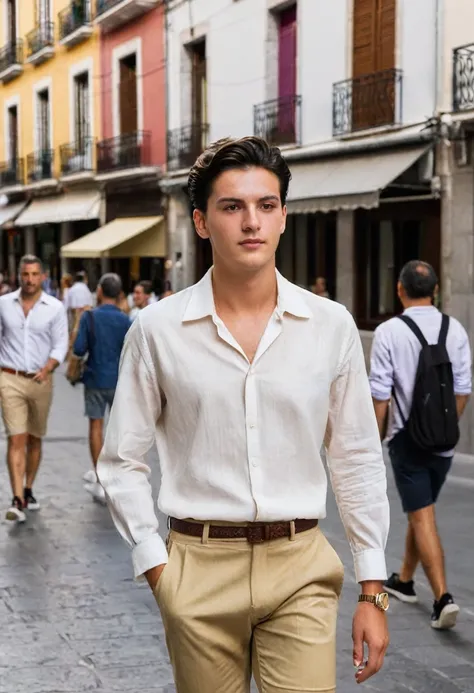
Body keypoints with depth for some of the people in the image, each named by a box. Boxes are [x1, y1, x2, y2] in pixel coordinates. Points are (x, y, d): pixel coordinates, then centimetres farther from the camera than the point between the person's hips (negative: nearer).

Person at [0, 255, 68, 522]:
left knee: (34, 439, 13)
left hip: (41, 380, 1)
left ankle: (28, 491, 28)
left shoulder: (55, 308, -1)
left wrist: (47, 368, -20)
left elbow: (61, 344, -2)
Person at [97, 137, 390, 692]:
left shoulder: (331, 326, 1)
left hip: (301, 568, 0)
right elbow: (122, 462, 4)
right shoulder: (157, 329, -2)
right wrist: (157, 571, -3)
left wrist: (373, 590, 4)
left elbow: (358, 462, 6)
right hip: (200, 569, 0)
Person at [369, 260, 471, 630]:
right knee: (420, 511, 21)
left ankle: (443, 596, -12)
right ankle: (405, 579, 38)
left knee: (422, 516, -1)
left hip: (408, 436, -4)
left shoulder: (389, 332, -13)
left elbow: (380, 393, -11)